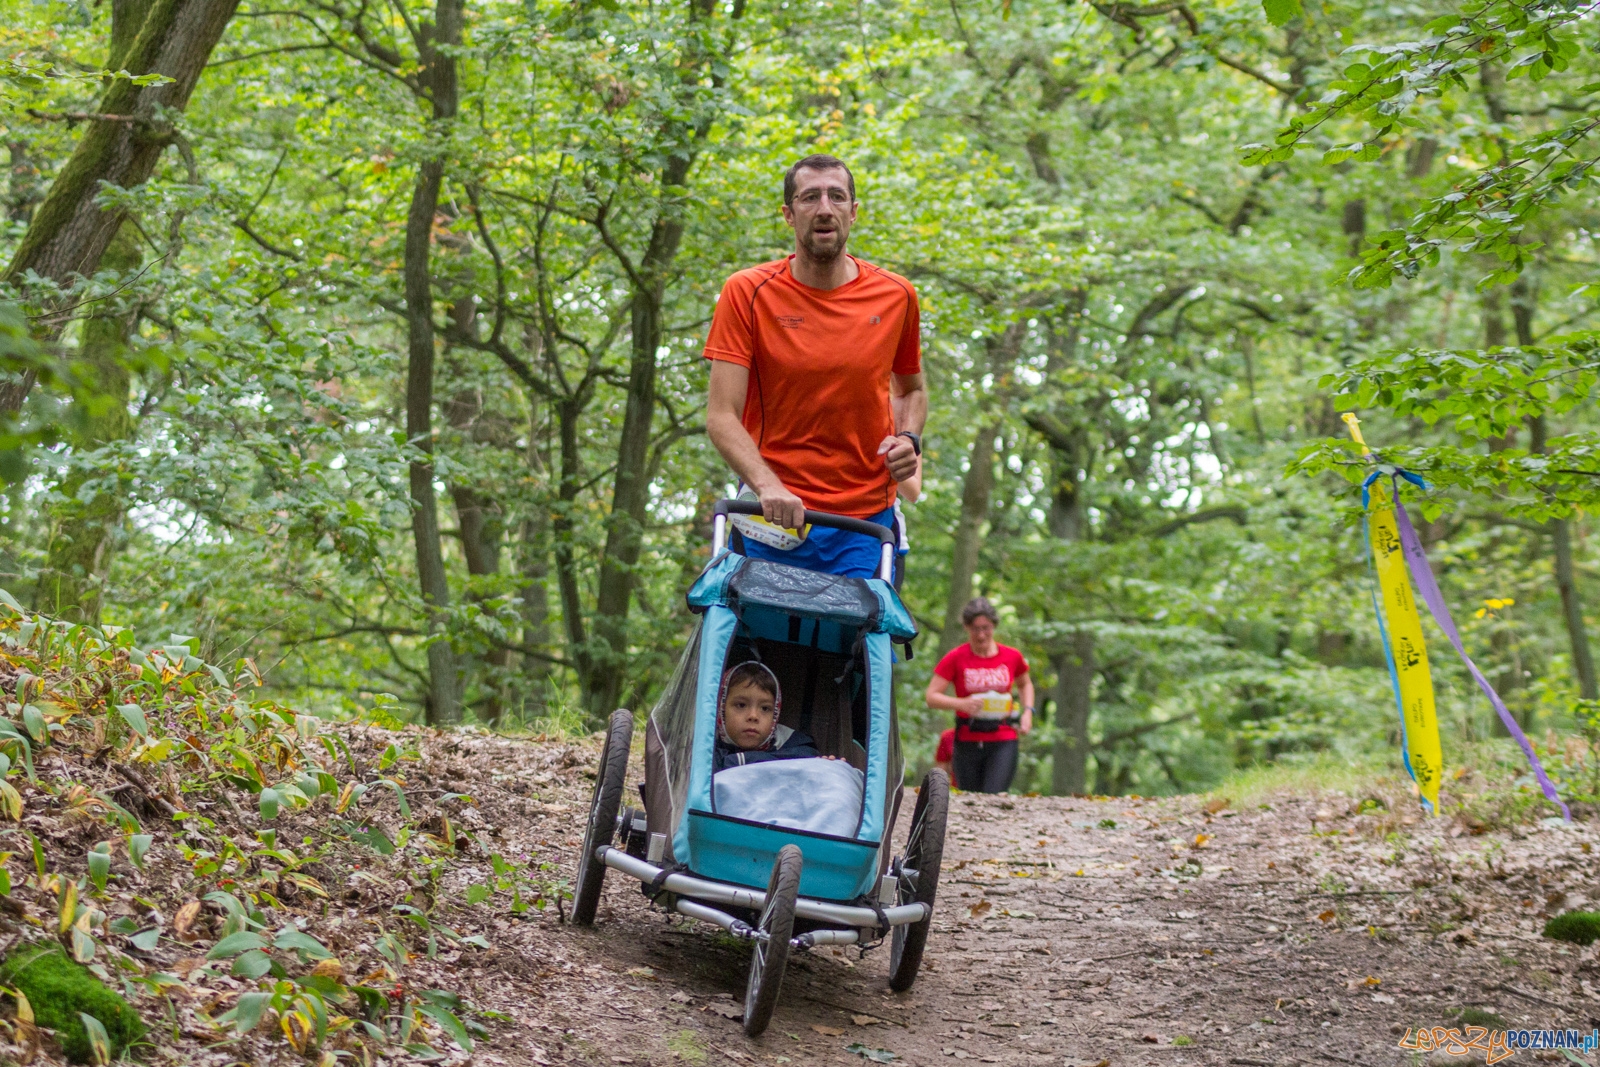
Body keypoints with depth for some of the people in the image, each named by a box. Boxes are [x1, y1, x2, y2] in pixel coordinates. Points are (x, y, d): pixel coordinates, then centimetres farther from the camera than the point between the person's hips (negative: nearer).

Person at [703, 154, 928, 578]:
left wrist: (908, 438, 1)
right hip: (775, 514, -1)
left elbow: (911, 388, 23)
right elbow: (721, 416, -7)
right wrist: (768, 486, -24)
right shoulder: (747, 293, -2)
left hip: (866, 522, 2)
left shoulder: (896, 296, 5)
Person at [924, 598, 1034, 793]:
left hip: (1003, 742, 0)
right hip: (968, 741, 0)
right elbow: (932, 696, -5)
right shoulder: (956, 658, -2)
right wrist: (962, 703, -22)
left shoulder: (1012, 656, 5)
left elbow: (1026, 683, 26)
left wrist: (1028, 711, 8)